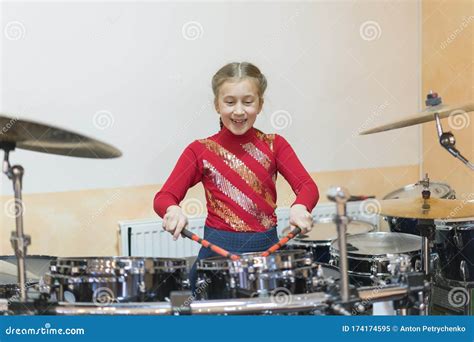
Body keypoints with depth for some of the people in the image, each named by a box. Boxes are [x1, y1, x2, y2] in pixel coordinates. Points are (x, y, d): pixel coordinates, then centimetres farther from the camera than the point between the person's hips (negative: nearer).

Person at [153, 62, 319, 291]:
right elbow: (163, 197, -4)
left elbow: (308, 186, -7)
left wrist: (300, 207, -30)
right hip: (217, 248, -1)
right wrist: (173, 210, -28)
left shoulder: (274, 145, 5)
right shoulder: (200, 151, 3)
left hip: (267, 247, 1)